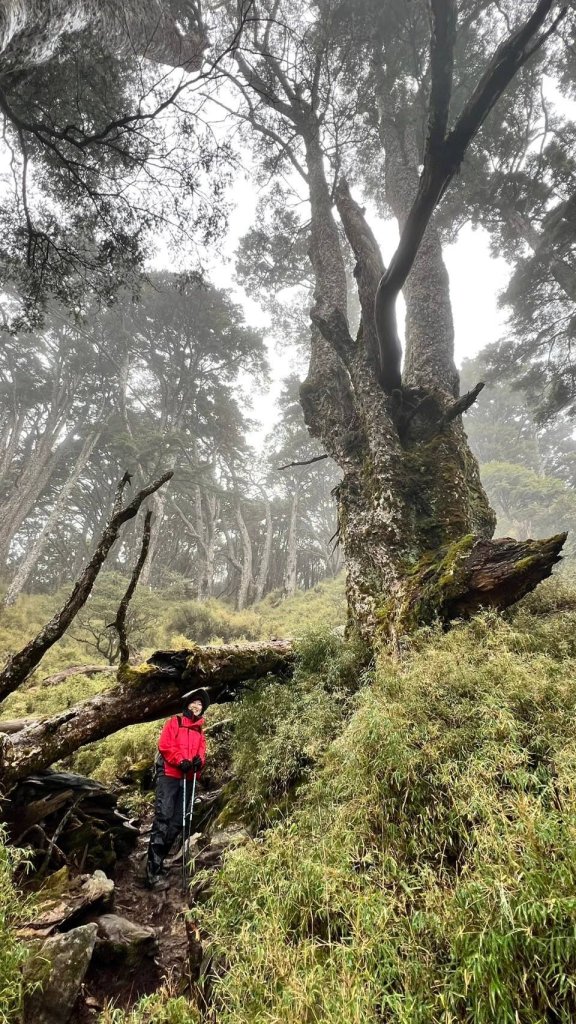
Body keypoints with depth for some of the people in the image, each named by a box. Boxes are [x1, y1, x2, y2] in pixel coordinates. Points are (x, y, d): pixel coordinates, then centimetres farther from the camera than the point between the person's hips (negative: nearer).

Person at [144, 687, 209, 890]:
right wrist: (180, 761, -18)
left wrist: (199, 760, -11)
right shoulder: (174, 722, 4)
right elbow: (164, 745, -6)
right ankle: (154, 871, -14)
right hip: (169, 775, -6)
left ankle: (158, 861, 18)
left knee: (177, 822, 6)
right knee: (162, 819, -13)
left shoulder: (200, 731, 20)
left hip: (187, 779, 6)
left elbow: (202, 752, 12)